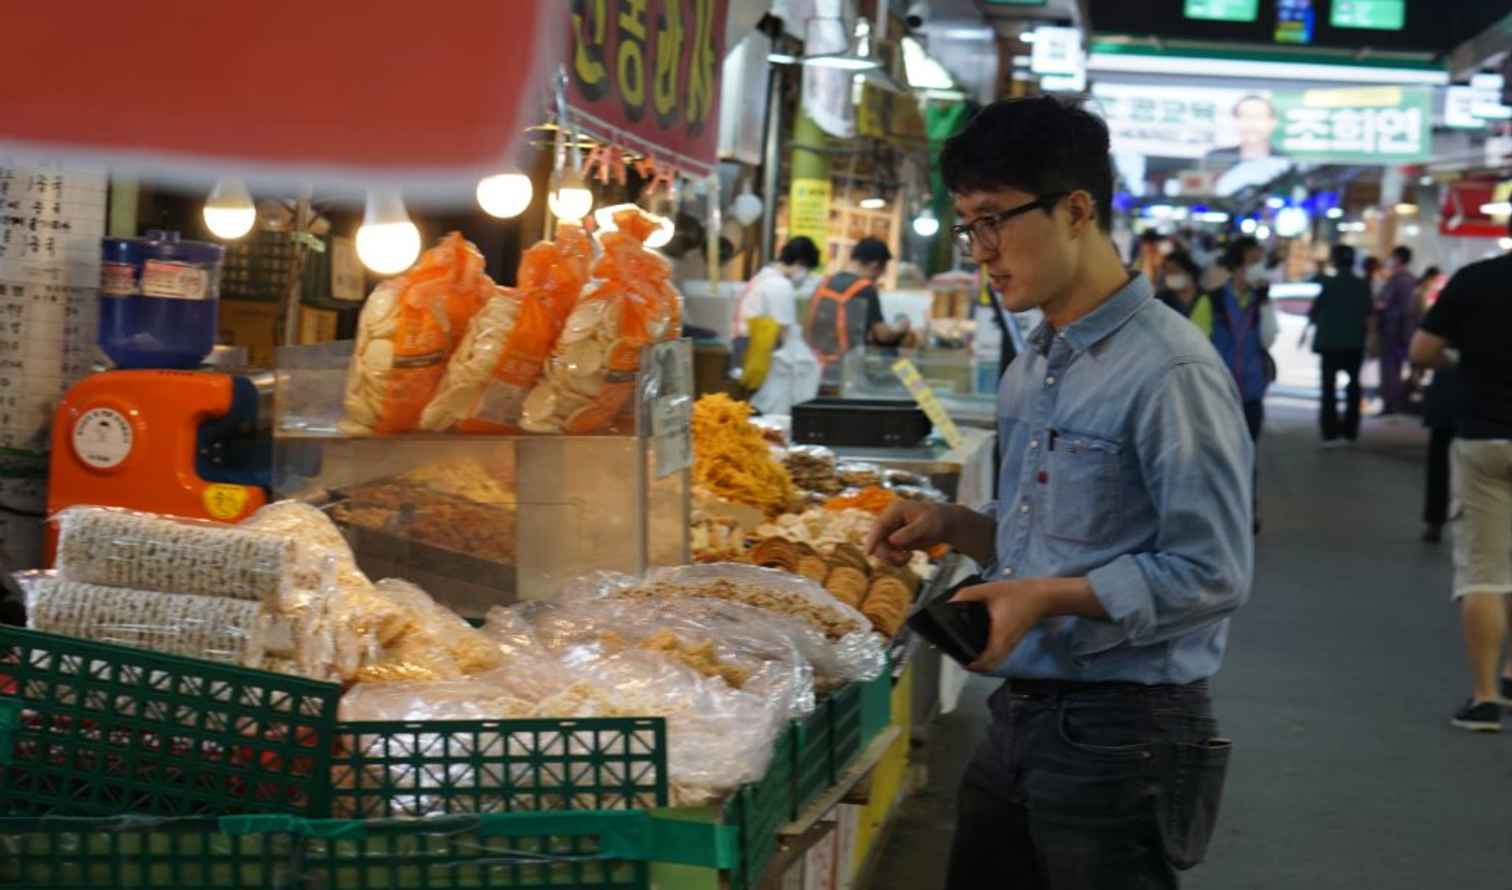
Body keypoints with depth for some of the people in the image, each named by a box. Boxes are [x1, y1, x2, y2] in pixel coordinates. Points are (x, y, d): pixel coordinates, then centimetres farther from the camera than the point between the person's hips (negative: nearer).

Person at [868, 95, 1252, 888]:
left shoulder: (1168, 371, -17)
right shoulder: (1032, 369, 12)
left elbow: (1211, 574, -19)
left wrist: (1051, 597, -25)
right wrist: (951, 526, 5)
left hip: (1122, 731, -8)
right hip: (1021, 716, 9)